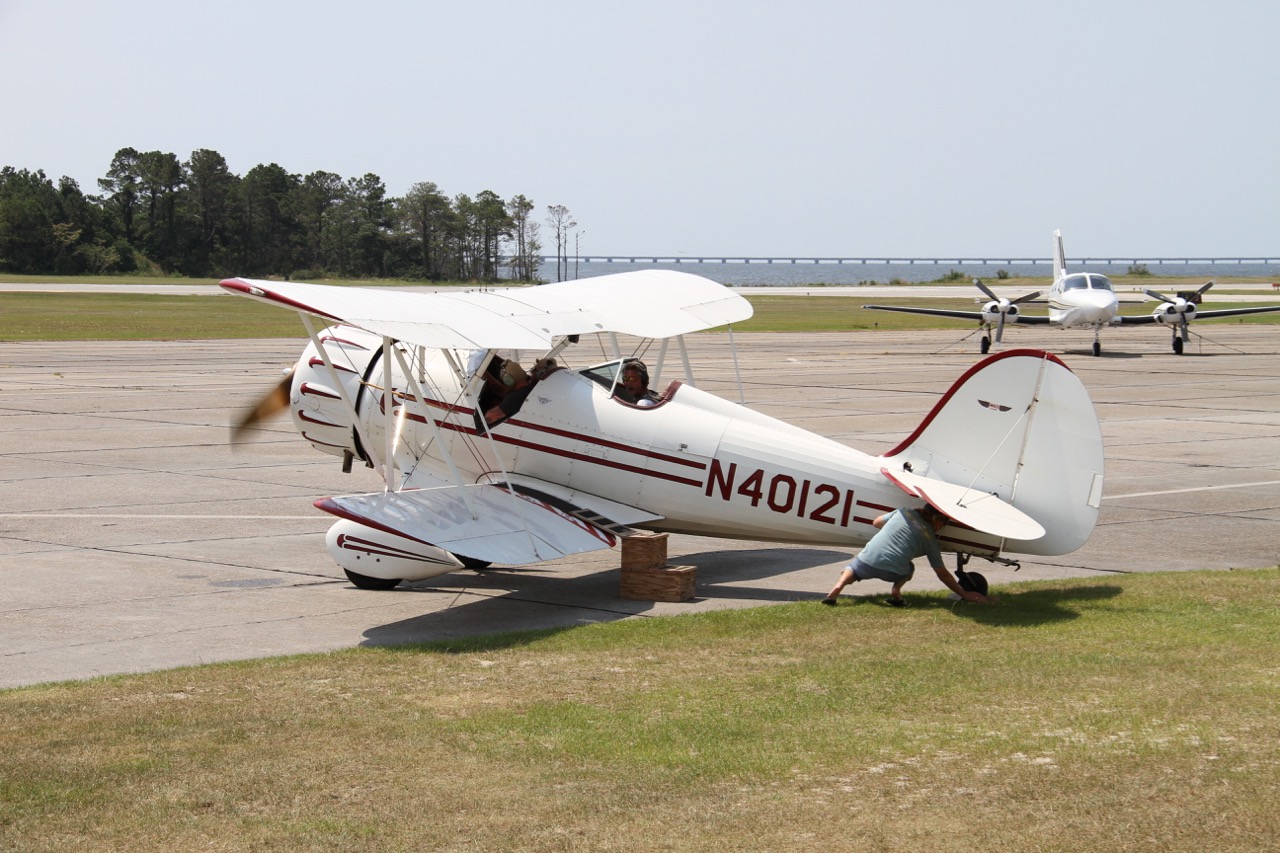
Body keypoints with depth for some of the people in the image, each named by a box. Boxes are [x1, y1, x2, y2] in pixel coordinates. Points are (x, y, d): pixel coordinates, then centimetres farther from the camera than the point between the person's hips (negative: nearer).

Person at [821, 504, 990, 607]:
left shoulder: (903, 512, 16)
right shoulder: (930, 539, 11)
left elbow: (876, 523, 31)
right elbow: (942, 574, 15)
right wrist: (964, 594, 23)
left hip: (868, 561, 1)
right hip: (893, 572, -1)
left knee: (854, 566, 34)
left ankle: (839, 586, 2)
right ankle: (896, 591, 4)